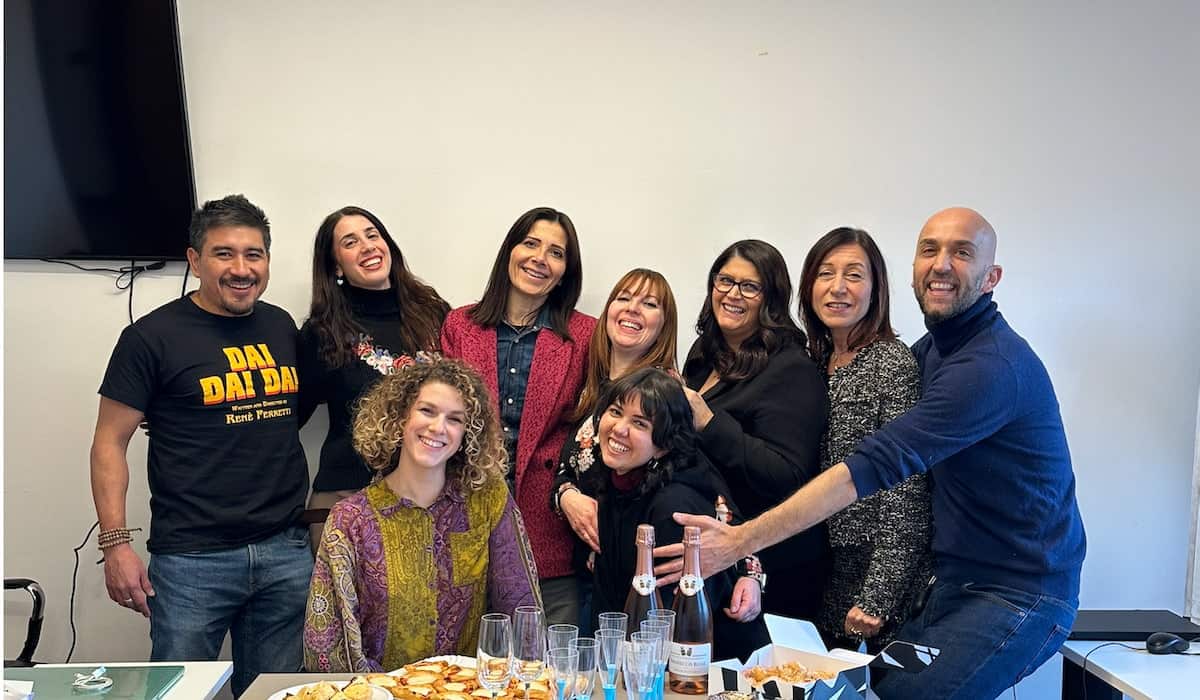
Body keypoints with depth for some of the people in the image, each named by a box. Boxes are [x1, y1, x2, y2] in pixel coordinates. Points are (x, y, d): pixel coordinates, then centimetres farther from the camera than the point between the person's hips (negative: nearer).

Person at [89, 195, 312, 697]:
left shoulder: (282, 327, 9)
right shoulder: (153, 336, -6)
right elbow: (110, 442, -4)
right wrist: (115, 543, -11)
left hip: (286, 552, 5)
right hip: (193, 560, -4)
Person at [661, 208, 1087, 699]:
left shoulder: (991, 365, -22)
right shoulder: (936, 344, 7)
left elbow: (875, 466, -29)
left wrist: (741, 541, -31)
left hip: (1019, 593, -8)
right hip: (956, 581, 8)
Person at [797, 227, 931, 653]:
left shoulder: (894, 364, -13)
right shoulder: (816, 362, 9)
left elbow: (908, 493, -17)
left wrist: (877, 598, -19)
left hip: (887, 574, -7)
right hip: (829, 571, 7)